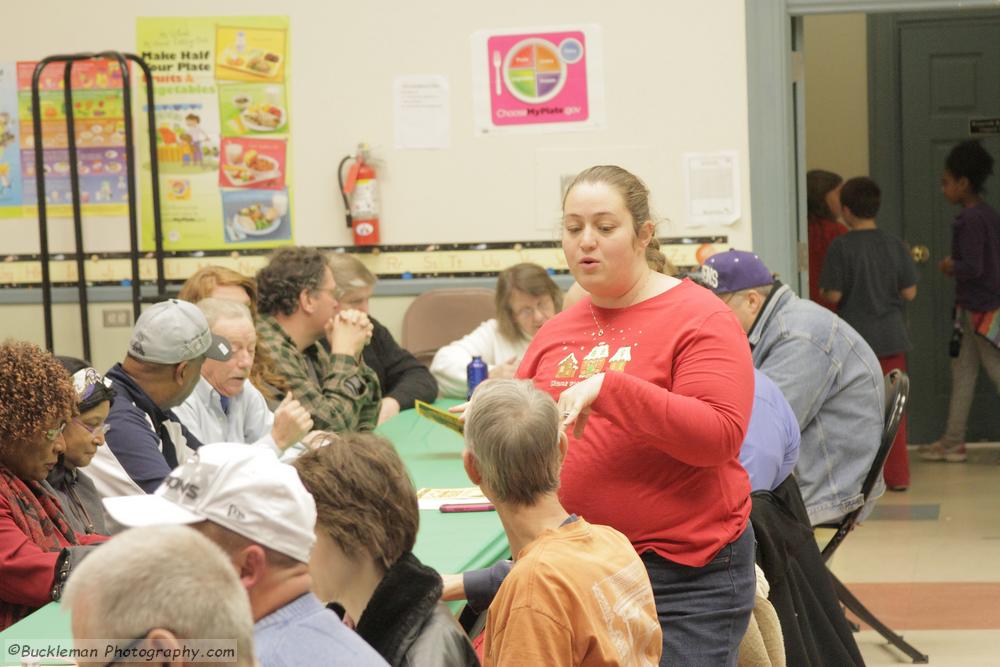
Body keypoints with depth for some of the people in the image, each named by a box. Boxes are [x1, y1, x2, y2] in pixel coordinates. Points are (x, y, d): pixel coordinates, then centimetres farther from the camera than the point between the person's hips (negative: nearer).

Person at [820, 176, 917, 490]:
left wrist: (823, 294, 8)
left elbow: (833, 295, -13)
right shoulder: (895, 245, -1)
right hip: (891, 339, 3)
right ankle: (897, 475, 13)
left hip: (854, 340, -3)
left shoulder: (841, 247, -12)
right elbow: (909, 292, 0)